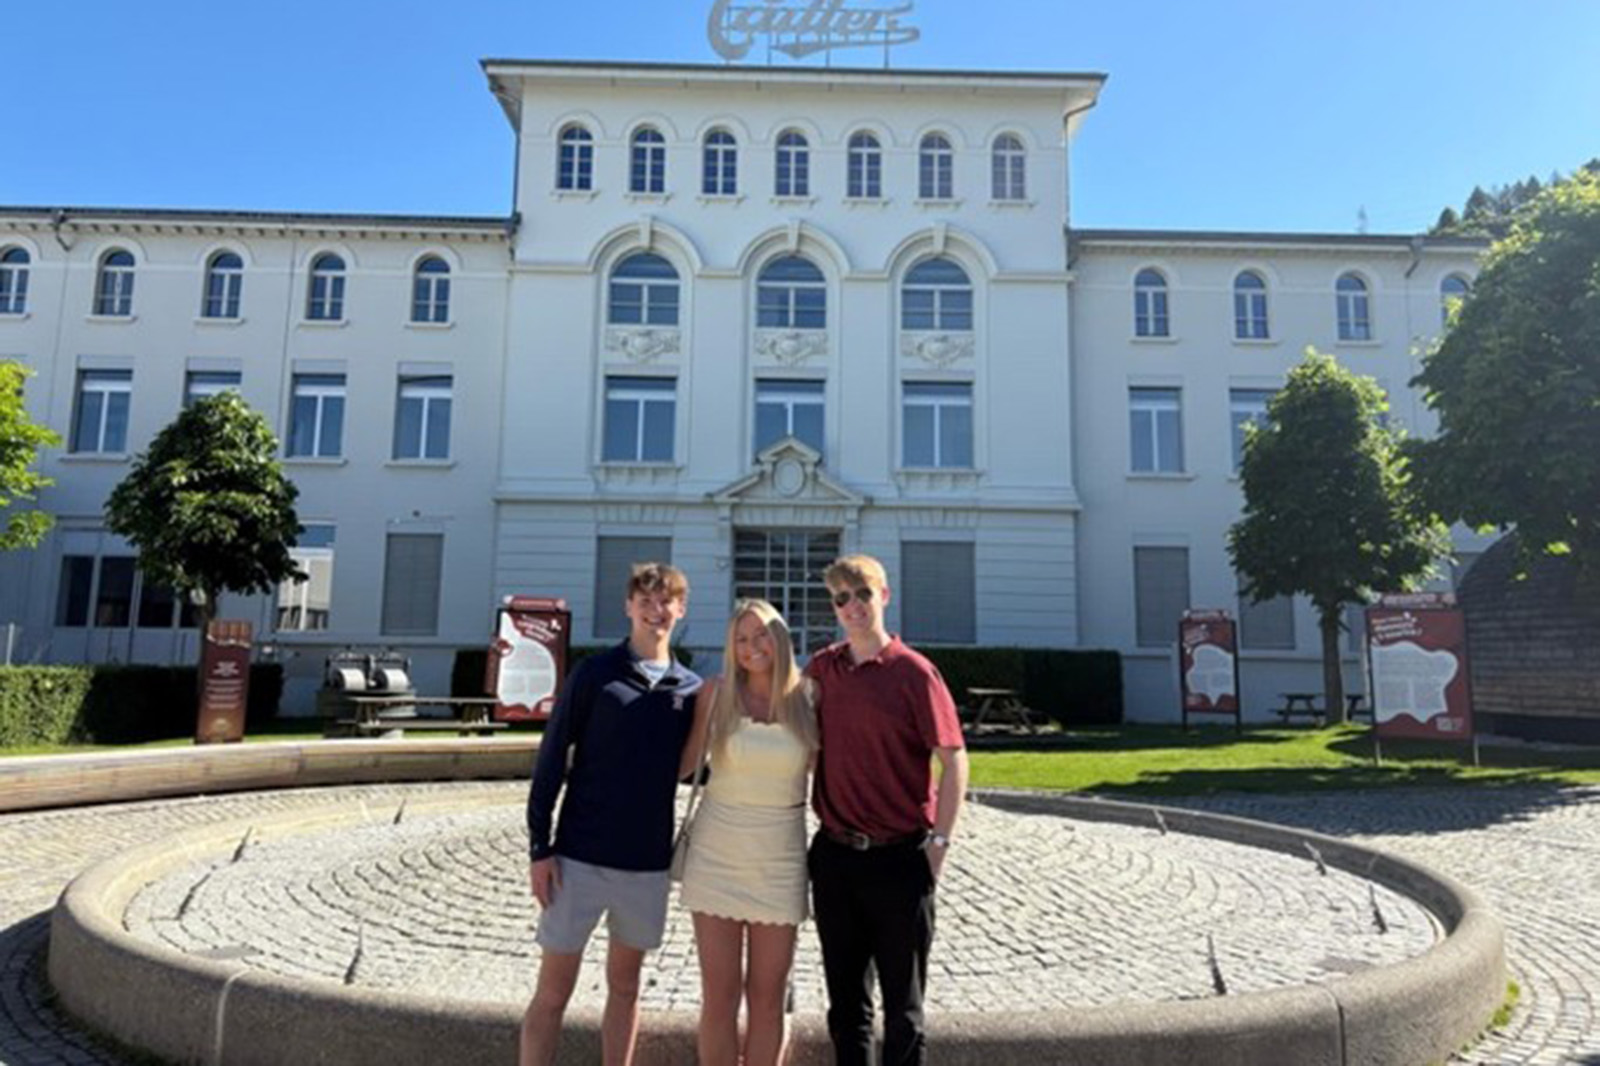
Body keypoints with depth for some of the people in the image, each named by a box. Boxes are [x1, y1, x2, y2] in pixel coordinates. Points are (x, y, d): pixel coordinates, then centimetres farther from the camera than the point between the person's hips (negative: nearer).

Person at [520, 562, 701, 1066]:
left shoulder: (691, 689, 3)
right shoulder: (593, 674, -5)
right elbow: (551, 760, -5)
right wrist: (539, 846, -9)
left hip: (648, 863, 3)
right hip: (579, 856, -3)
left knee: (624, 983, 16)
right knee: (553, 990, 4)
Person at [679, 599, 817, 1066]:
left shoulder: (807, 698, -3)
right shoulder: (715, 695, -4)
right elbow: (683, 764, 5)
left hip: (780, 860, 0)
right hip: (716, 856, 0)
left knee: (767, 997, 8)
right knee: (719, 995, 6)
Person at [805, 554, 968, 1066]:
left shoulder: (913, 671, -9)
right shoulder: (821, 668, 4)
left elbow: (953, 760, -8)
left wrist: (939, 841, -11)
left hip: (900, 857, -4)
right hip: (834, 855, 4)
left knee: (902, 1002, 9)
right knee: (845, 999, 16)